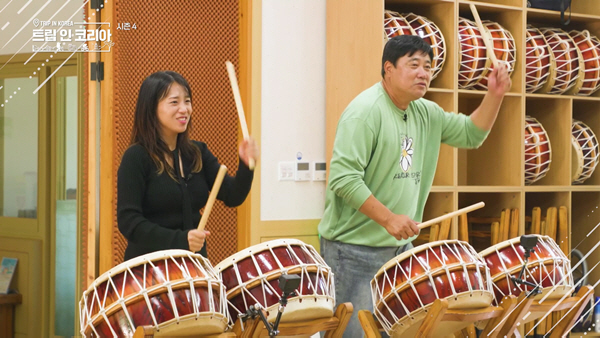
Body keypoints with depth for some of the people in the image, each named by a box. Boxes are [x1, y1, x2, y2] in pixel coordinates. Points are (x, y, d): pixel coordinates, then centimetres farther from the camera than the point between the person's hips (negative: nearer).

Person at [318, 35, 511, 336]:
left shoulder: (425, 113, 10)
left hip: (400, 246, 9)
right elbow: (342, 177, -23)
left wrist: (494, 95, 4)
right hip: (354, 249, -8)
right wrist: (388, 218, -25)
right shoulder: (365, 111, -16)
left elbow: (471, 134, 20)